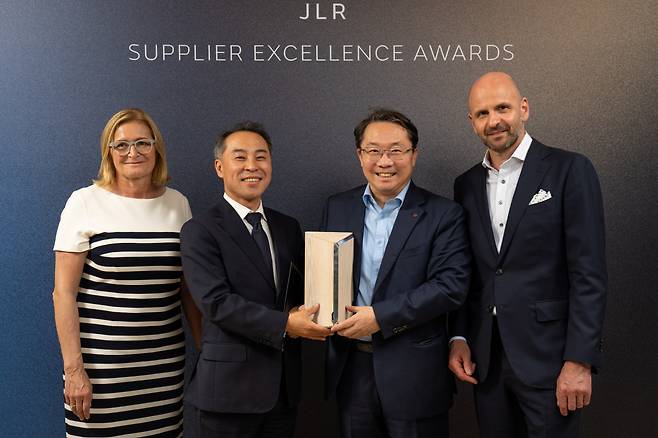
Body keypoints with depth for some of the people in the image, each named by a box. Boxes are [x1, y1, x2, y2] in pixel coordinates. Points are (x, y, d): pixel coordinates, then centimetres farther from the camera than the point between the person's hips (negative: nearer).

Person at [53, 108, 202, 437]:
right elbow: (64, 292, -5)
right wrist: (73, 369, -9)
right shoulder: (85, 202, -5)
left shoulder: (178, 203, 5)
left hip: (165, 361, 3)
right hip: (101, 361, -3)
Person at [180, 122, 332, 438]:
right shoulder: (199, 231, -8)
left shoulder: (289, 228, 9)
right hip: (231, 386, -5)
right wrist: (284, 325, -23)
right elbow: (215, 301, -18)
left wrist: (303, 314, -10)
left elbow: (300, 290, 12)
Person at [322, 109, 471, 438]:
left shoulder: (443, 214, -7)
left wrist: (380, 317, -19)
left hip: (414, 373, -3)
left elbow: (451, 285, -15)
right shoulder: (337, 208, 6)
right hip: (350, 369, 4)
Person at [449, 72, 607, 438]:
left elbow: (589, 274, -11)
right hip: (485, 359, 5)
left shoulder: (569, 170, -7)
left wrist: (580, 360, -15)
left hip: (547, 355, -4)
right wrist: (458, 337, 4)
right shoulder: (467, 184, 8)